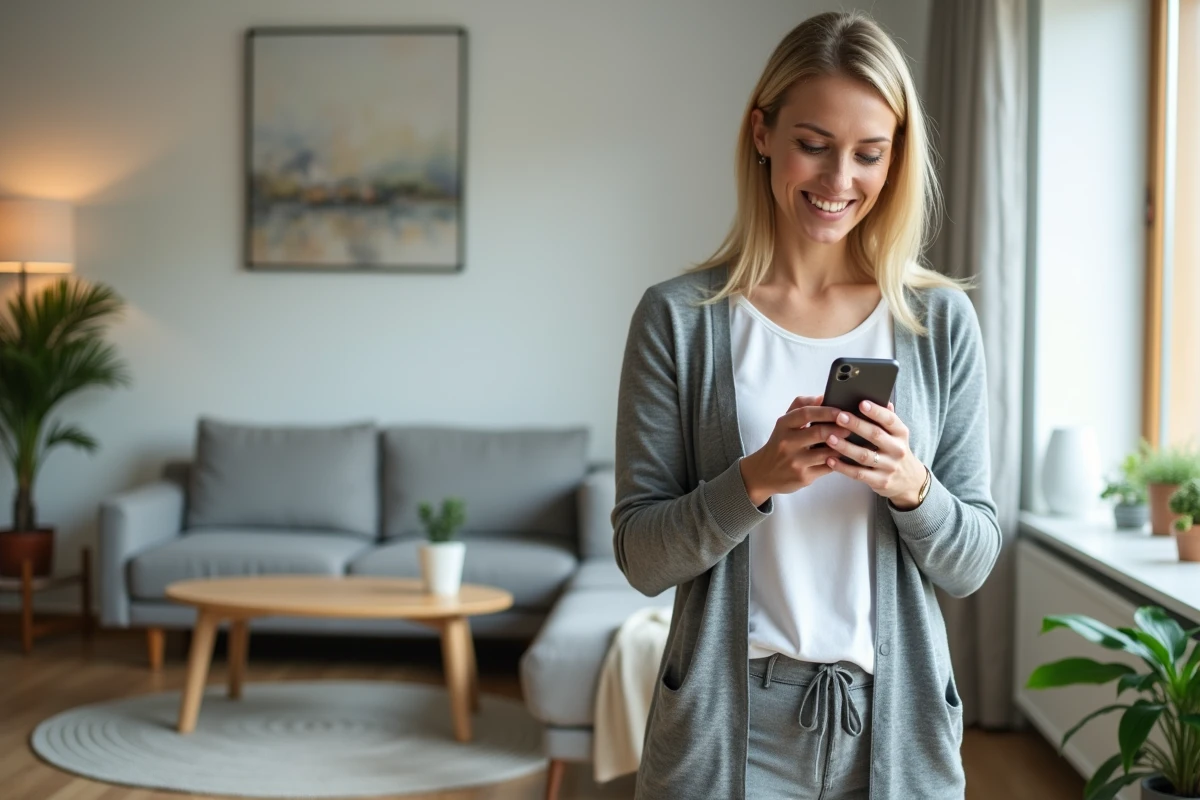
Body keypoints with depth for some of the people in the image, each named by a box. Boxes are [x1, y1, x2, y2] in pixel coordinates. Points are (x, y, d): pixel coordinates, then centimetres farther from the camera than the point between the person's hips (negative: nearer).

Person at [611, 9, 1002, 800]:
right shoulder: (679, 317, -6)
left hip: (895, 726, 2)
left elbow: (972, 564, 0)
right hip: (727, 731, -1)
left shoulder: (942, 320, -2)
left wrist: (910, 487, -19)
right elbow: (642, 556, -7)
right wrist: (755, 479, -22)